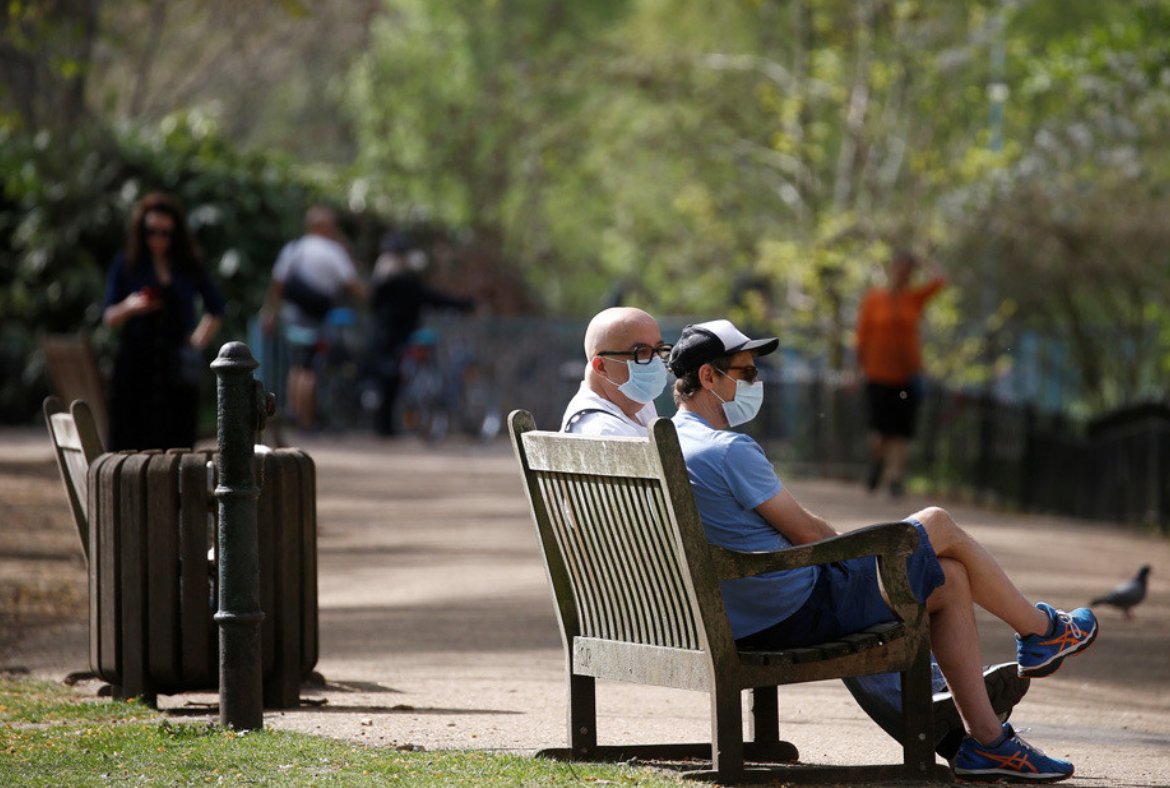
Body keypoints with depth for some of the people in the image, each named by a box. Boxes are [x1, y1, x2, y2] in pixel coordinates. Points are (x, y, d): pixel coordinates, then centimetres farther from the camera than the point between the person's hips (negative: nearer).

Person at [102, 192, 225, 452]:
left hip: (177, 368, 1)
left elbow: (215, 309, 23)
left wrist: (199, 340, 10)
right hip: (136, 364, -1)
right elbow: (108, 317, 4)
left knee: (178, 442, -6)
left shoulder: (189, 267, 10)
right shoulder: (126, 265, 6)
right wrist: (129, 308, -16)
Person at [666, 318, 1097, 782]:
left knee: (950, 579, 17)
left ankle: (987, 742, 18)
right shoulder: (730, 451, -23)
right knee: (938, 526, 7)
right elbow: (806, 532, -15)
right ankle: (1040, 631, 30)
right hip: (803, 612, -10)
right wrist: (859, 552, 6)